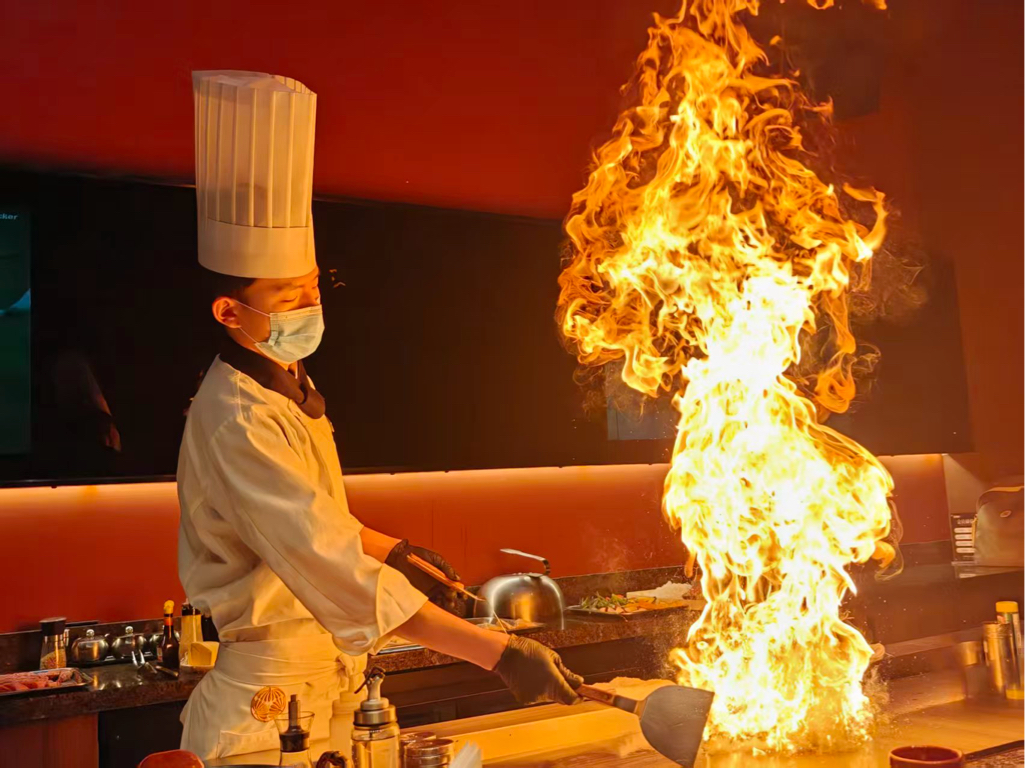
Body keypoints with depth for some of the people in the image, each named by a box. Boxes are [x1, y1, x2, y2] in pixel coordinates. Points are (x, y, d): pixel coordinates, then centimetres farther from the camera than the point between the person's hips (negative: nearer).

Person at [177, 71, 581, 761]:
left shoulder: (290, 386, 6)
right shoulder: (239, 423, -25)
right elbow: (343, 577, -33)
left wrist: (386, 548, 13)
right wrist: (500, 653, -34)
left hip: (325, 692, 9)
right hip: (270, 709, -9)